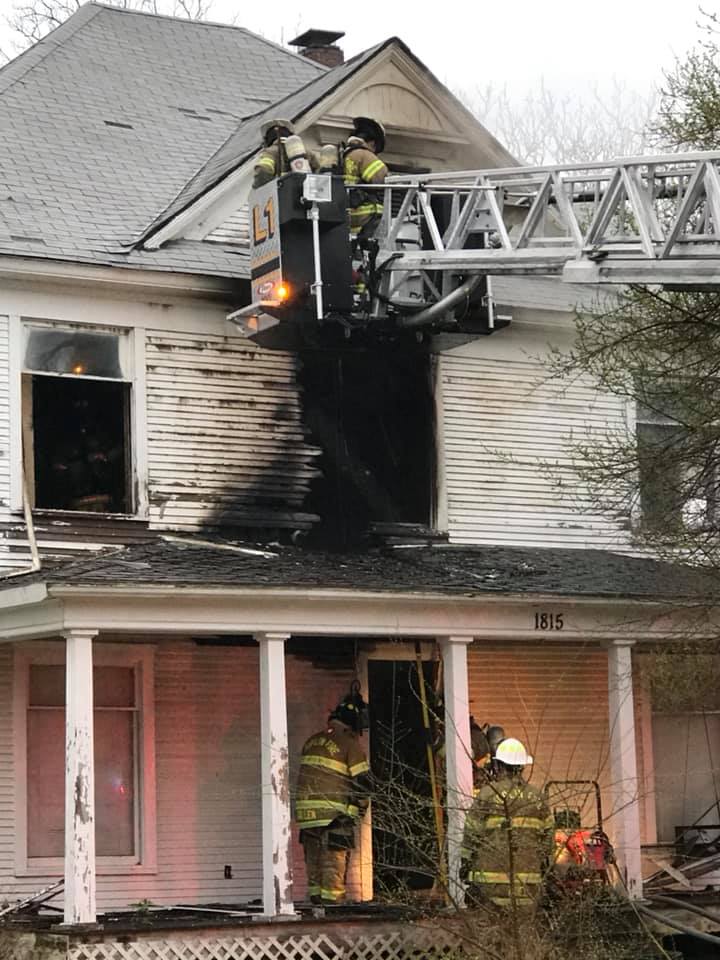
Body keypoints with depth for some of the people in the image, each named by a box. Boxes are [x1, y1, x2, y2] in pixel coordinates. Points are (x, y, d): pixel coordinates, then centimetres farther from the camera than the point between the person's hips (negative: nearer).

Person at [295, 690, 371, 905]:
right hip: (334, 813, -6)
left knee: (314, 860, 14)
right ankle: (332, 900, -7)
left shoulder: (312, 741, 14)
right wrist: (359, 808, 6)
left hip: (307, 811, 6)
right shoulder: (349, 743, -6)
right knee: (334, 861, -3)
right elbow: (362, 780, -9)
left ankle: (316, 898, 16)